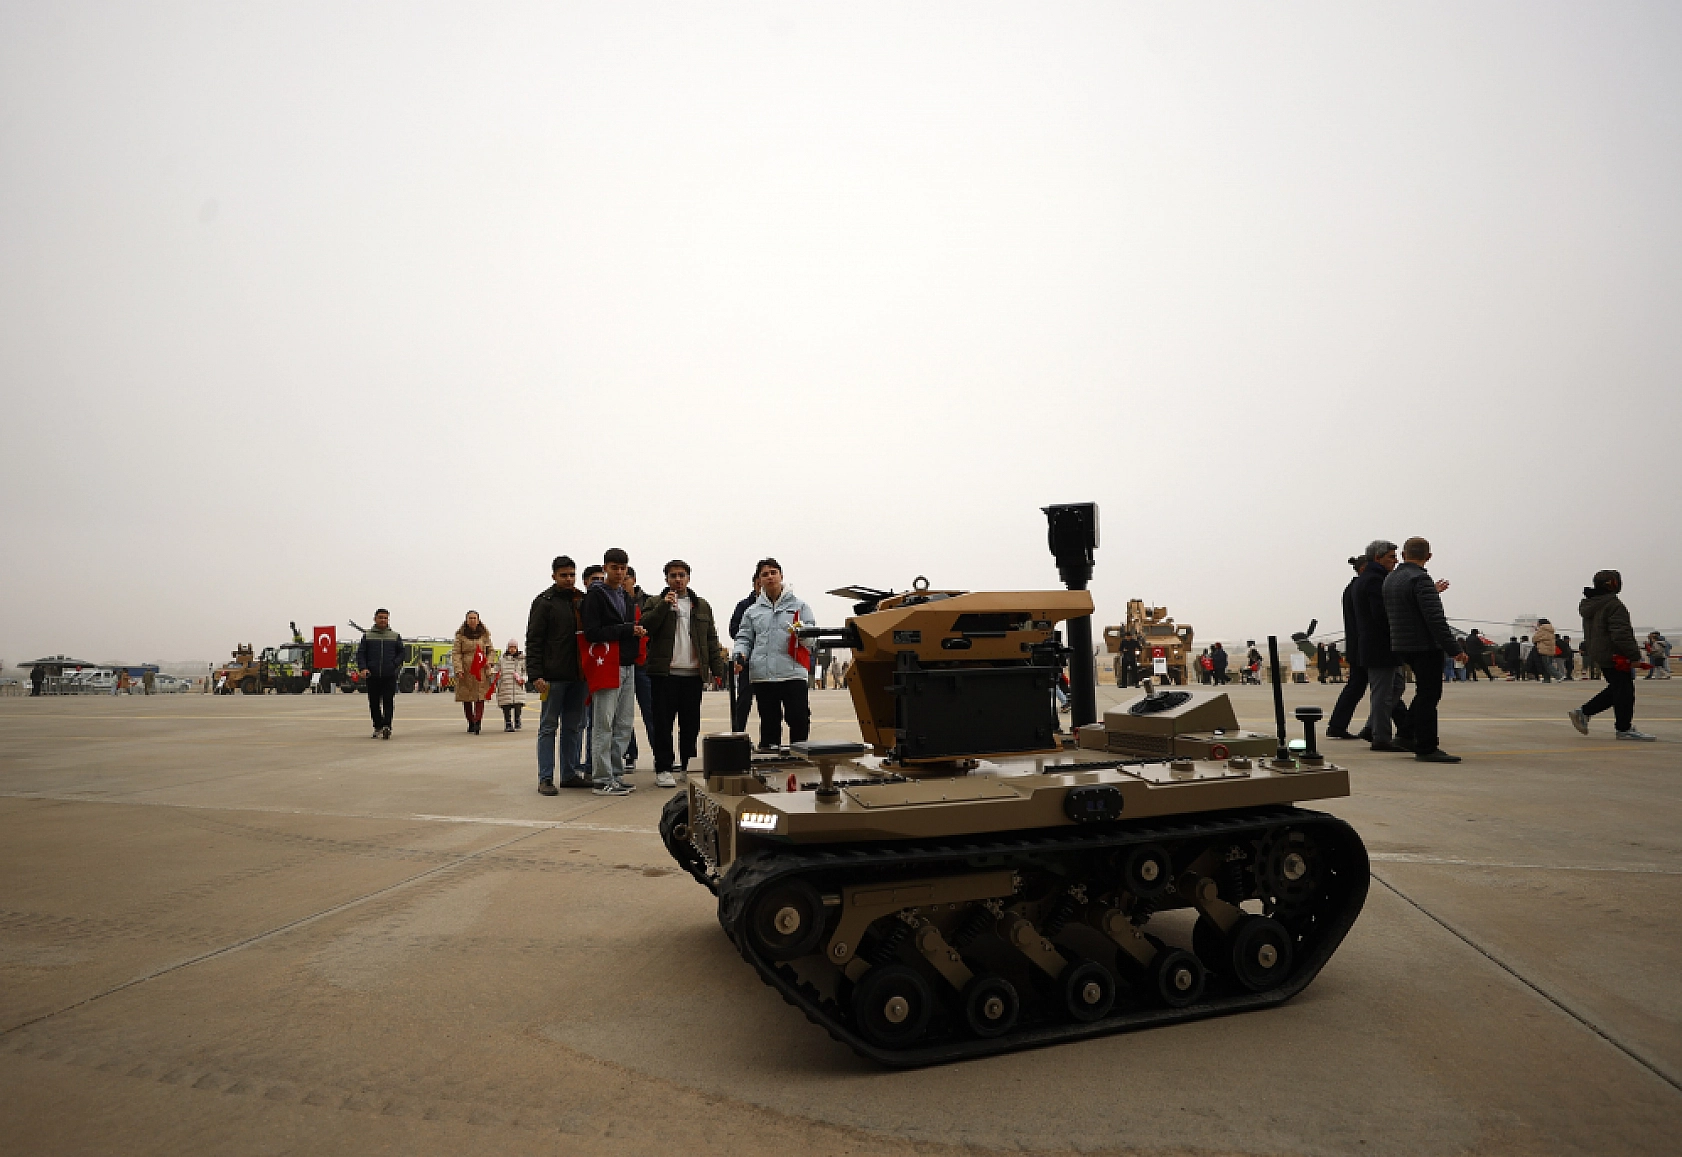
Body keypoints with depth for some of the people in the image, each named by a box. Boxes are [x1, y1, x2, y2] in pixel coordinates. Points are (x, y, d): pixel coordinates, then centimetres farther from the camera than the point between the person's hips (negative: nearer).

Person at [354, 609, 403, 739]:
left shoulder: (395, 636, 9)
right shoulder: (367, 636, 8)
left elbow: (401, 653, 14)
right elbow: (360, 654, 7)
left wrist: (395, 664, -2)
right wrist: (363, 668, -8)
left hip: (389, 676, -1)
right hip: (372, 676, 1)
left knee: (388, 702, -11)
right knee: (374, 703, 7)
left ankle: (387, 726, -16)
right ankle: (378, 728, 17)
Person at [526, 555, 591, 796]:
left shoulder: (583, 600, 13)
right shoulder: (544, 602, -1)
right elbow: (533, 641, -6)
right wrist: (535, 675, -15)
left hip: (577, 676, 5)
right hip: (553, 676, -5)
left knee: (574, 727, 10)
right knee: (549, 727, 1)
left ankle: (571, 773, 17)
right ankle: (545, 778, 4)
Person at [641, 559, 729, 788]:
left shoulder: (702, 606, 16)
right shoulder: (656, 603, 8)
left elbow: (711, 640, 14)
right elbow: (645, 627, -9)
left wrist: (717, 670, 6)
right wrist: (664, 605, -16)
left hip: (693, 674, 3)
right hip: (664, 674, -2)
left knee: (691, 724, 6)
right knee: (663, 724, -1)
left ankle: (689, 767, 16)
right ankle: (663, 770, 4)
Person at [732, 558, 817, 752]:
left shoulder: (799, 605, 12)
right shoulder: (752, 611, 18)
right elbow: (744, 638, 15)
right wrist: (740, 655, -5)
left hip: (793, 672, -2)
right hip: (762, 675, 2)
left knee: (799, 719, -5)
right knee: (769, 721, 7)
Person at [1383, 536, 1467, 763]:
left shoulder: (1390, 578, 11)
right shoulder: (1420, 579, -17)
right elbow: (1436, 619, -22)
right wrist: (1454, 649, -20)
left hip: (1402, 645, 9)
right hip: (1424, 646, -9)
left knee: (1426, 692, 20)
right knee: (1428, 695, -3)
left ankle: (1409, 734, 23)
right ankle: (1426, 749, 0)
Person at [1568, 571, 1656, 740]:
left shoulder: (1589, 606, 15)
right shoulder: (1613, 605, -17)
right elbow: (1622, 634, -22)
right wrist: (1634, 655, -18)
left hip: (1597, 655, 10)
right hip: (1615, 656, -10)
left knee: (1616, 689, 16)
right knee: (1624, 690, -1)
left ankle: (1583, 712, 11)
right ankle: (1624, 729, 4)